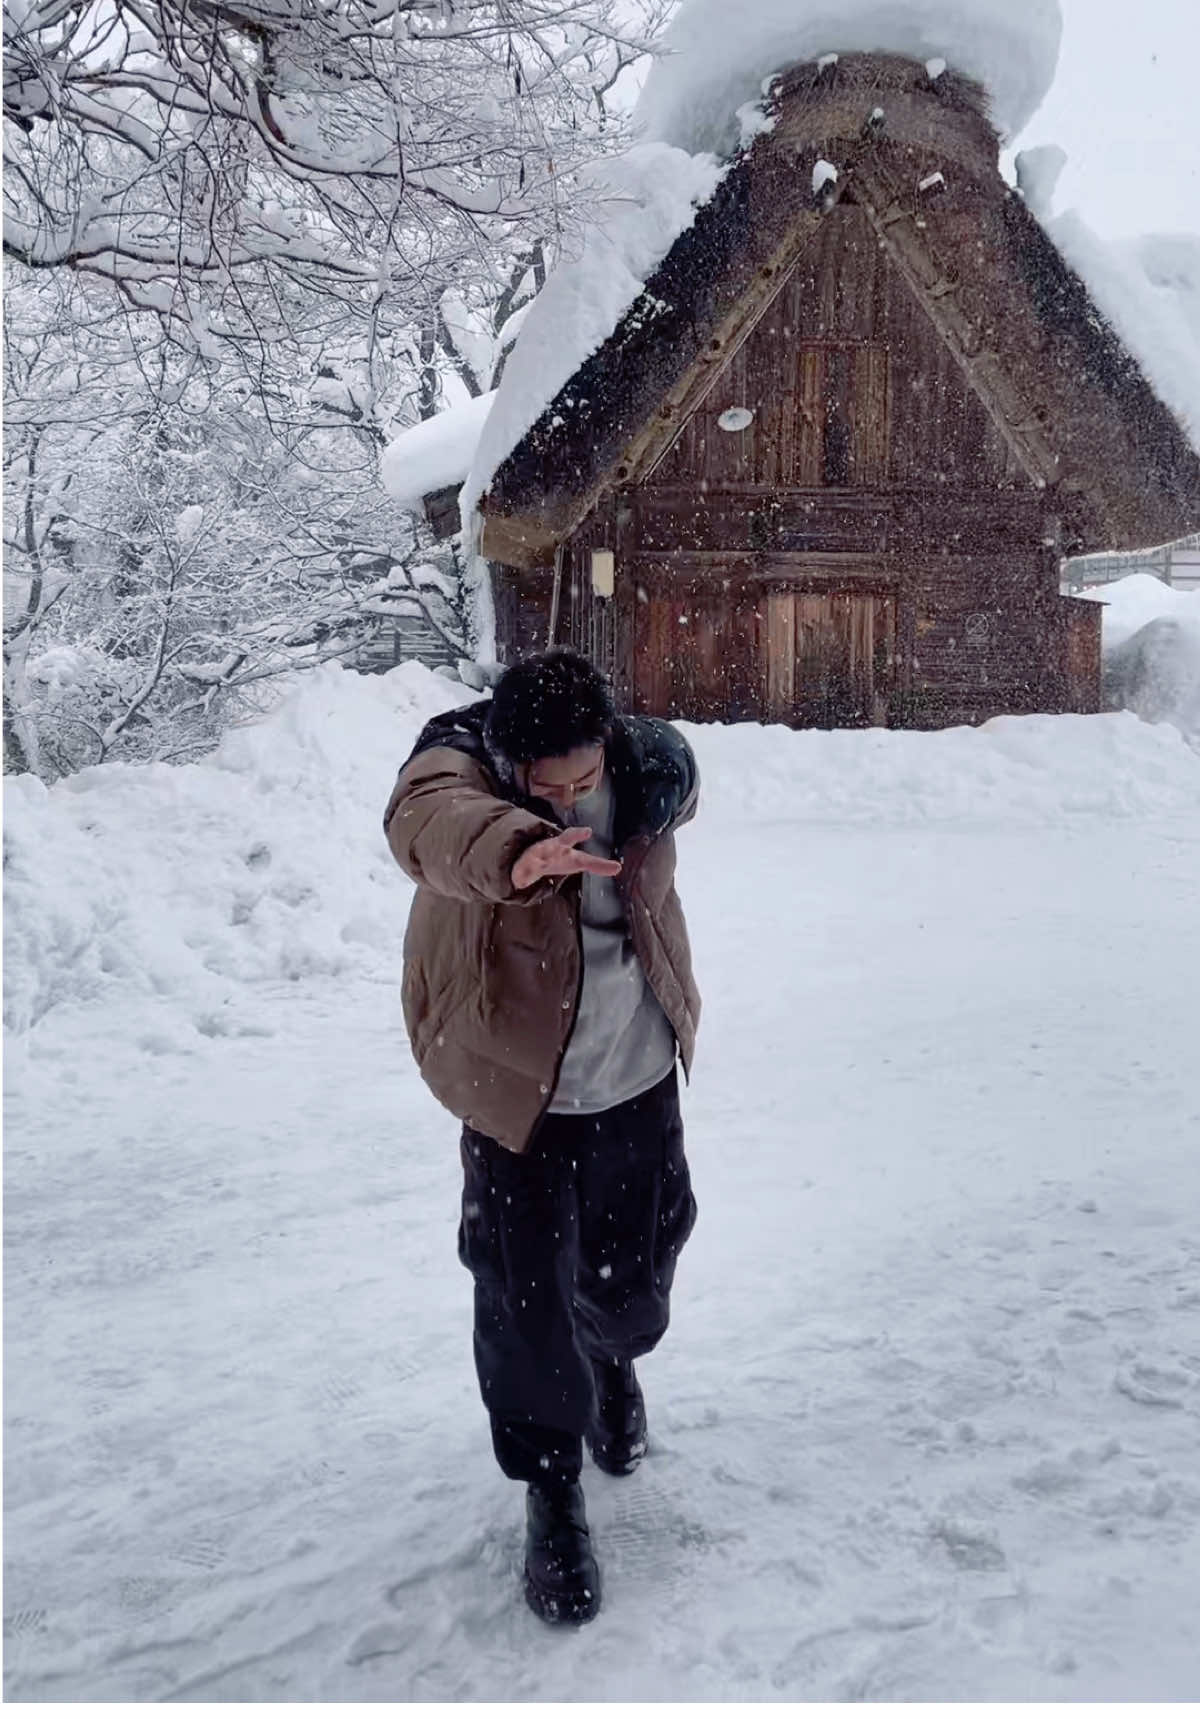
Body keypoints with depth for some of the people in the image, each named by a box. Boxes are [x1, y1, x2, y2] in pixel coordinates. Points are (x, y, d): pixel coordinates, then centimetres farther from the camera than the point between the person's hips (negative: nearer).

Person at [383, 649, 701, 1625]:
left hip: (637, 1077, 4)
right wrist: (516, 854, -68)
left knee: (637, 1260, 19)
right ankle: (552, 1490, 21)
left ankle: (616, 1363, 54)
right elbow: (429, 822, -50)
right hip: (516, 1084, -4)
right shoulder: (462, 762, -24)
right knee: (524, 1289, -2)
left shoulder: (642, 766, -11)